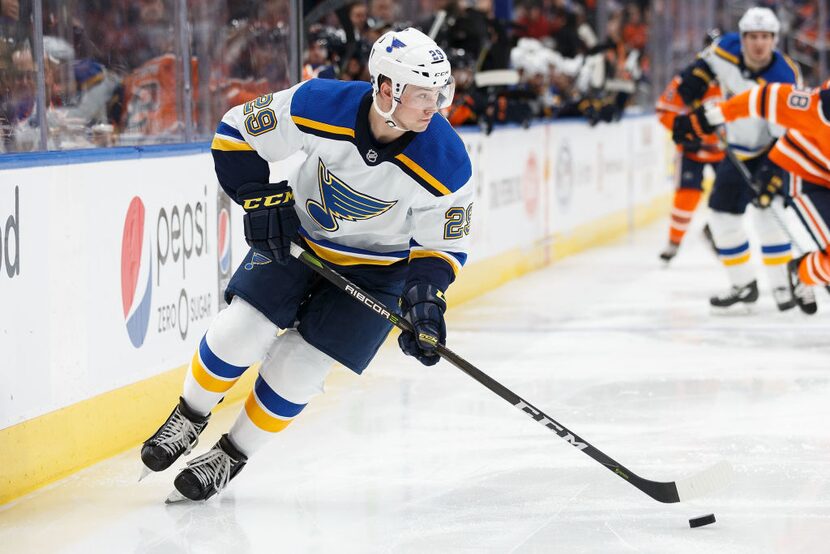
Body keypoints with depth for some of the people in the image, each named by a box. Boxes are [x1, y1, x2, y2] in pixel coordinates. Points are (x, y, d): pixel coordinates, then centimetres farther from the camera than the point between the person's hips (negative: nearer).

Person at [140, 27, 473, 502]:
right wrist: (261, 200, -17)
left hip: (378, 268, -1)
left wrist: (426, 298, -27)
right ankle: (190, 418, 19)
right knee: (240, 332, -9)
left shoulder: (446, 163, -27)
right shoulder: (319, 106, -27)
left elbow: (444, 245, -12)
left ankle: (232, 455, 16)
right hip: (298, 238, 1)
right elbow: (236, 134, -11)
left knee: (298, 367, -8)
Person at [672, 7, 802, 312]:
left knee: (768, 213, -21)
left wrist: (773, 172, -37)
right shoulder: (726, 49, -15)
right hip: (738, 150, 6)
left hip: (773, 150, -6)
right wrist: (686, 108, 2)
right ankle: (744, 286, 18)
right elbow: (702, 70, 9)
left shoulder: (784, 78, -28)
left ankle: (784, 285, -12)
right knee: (723, 214, 6)